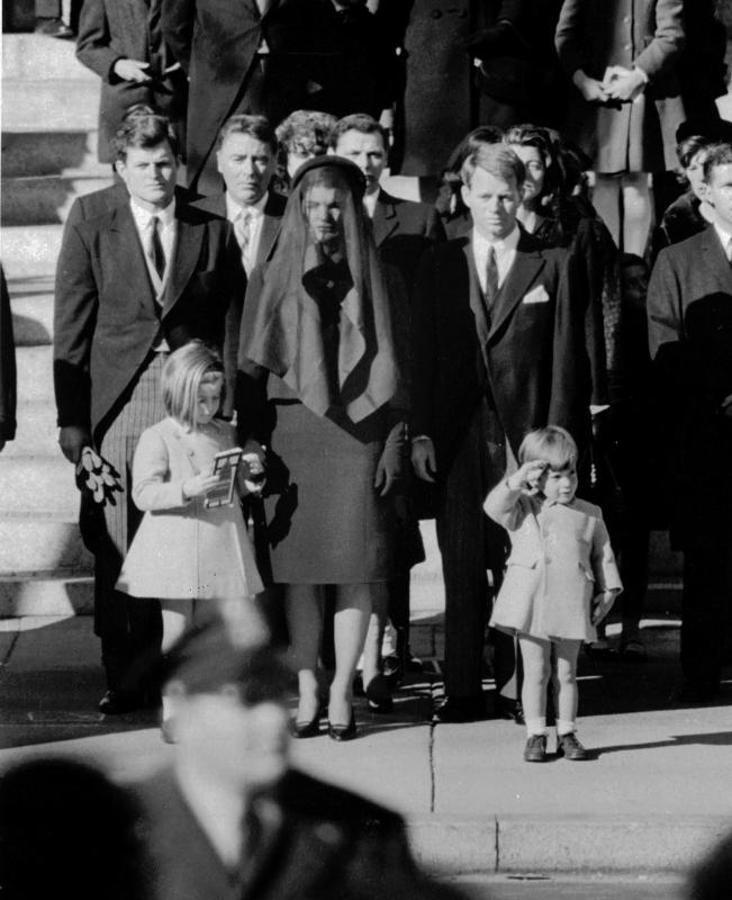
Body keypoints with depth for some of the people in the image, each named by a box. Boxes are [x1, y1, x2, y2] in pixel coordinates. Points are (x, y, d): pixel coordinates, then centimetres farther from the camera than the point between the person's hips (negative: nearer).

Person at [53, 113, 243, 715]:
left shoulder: (214, 235, 11)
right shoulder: (91, 239, 10)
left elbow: (233, 326, 10)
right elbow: (70, 337, 7)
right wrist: (71, 421, -1)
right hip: (117, 409, 0)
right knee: (117, 547, -1)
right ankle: (124, 678, 7)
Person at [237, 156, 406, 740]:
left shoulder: (379, 282, 9)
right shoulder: (272, 281, 9)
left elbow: (396, 370, 8)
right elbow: (251, 370, 8)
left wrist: (395, 445, -1)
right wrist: (251, 445, -2)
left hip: (359, 433, 0)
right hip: (291, 433, 0)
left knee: (357, 568, -6)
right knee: (299, 569, -2)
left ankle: (341, 691, -1)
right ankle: (307, 691, 3)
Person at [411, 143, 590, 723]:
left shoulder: (551, 266, 5)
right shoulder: (439, 265, 11)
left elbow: (565, 359, 2)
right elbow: (424, 353, 10)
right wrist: (421, 432, 1)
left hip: (525, 435, -2)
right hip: (458, 435, 2)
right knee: (462, 562, 1)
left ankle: (519, 685, 5)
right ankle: (463, 689, 6)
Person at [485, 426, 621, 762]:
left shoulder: (590, 515, 10)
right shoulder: (523, 510, 5)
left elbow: (603, 555, 14)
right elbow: (494, 507, -11)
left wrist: (608, 590, 8)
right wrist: (515, 482, -19)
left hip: (572, 607, 1)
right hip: (531, 603, -1)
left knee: (566, 673, 8)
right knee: (536, 672, 2)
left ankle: (567, 734, 15)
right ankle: (535, 736, 8)